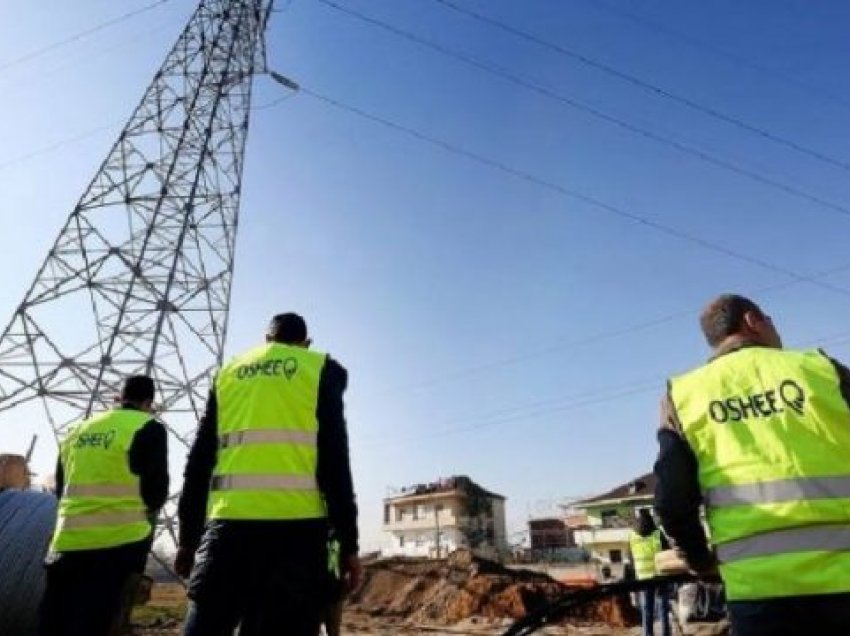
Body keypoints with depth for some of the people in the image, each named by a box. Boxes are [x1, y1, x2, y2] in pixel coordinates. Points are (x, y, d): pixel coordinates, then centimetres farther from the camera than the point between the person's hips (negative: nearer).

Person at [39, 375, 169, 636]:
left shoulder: (77, 431, 14)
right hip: (119, 541, -6)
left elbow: (61, 490, 21)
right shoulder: (149, 428, -6)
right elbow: (156, 492, -9)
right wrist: (147, 512, 12)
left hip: (67, 542, 6)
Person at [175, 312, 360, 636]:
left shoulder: (228, 373, 19)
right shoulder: (321, 370, 8)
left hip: (228, 521, 3)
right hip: (295, 523, -3)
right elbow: (335, 461, -1)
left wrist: (188, 535, 19)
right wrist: (348, 542, 0)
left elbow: (199, 461, 15)